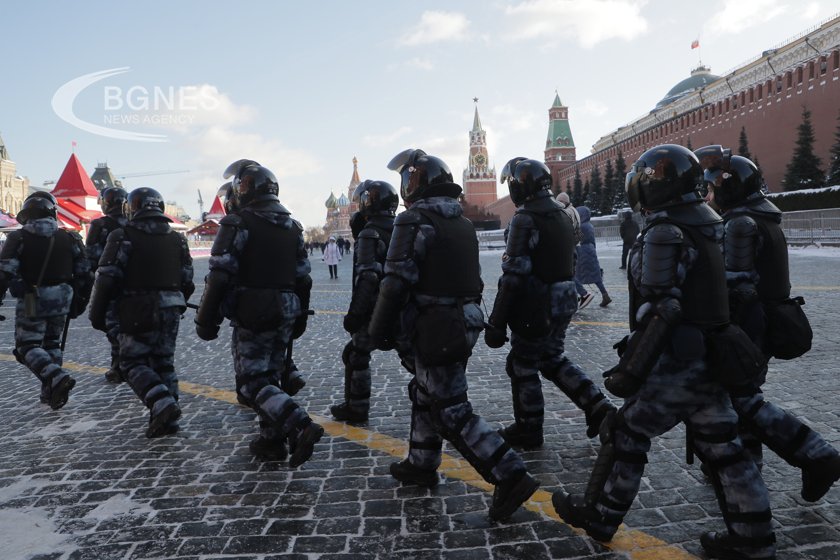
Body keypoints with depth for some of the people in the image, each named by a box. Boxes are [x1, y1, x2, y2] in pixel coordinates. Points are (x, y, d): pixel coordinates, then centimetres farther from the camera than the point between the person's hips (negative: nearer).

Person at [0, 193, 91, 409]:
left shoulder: (18, 239, -7)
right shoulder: (69, 238, 3)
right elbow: (83, 274, 5)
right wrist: (79, 301, 15)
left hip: (32, 302, -4)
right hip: (62, 301, 4)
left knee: (27, 347, 4)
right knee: (53, 344, 17)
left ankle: (57, 377, -19)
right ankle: (51, 392, 17)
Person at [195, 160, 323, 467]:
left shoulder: (238, 223, -10)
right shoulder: (292, 227, 11)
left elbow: (220, 277, -15)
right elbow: (303, 278, 13)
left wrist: (206, 320, -7)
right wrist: (300, 317, 20)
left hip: (252, 315, -7)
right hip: (286, 313, 7)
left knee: (252, 381, -1)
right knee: (271, 376, 16)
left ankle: (302, 426, -17)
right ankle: (271, 439, 22)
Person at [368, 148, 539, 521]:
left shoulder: (415, 221, -14)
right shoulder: (462, 222, 13)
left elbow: (397, 282, -19)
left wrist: (379, 329, -10)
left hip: (435, 328, -9)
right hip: (464, 320, 9)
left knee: (451, 411, -2)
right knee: (425, 394, 22)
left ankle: (510, 476, -3)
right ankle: (421, 465, 35)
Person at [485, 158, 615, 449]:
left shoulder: (525, 219, -18)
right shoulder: (563, 214, 10)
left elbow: (514, 275, -22)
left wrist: (497, 322, -19)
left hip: (536, 308, -8)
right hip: (564, 302, 8)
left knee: (522, 366, 8)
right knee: (554, 360, 22)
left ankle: (528, 430, 20)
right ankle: (598, 408, 17)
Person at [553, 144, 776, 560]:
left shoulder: (664, 232, -18)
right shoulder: (705, 226, 11)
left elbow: (659, 310, -23)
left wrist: (631, 366, -19)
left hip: (676, 362, -9)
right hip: (710, 355, 9)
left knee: (624, 434, 6)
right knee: (721, 447, 15)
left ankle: (599, 515, 21)